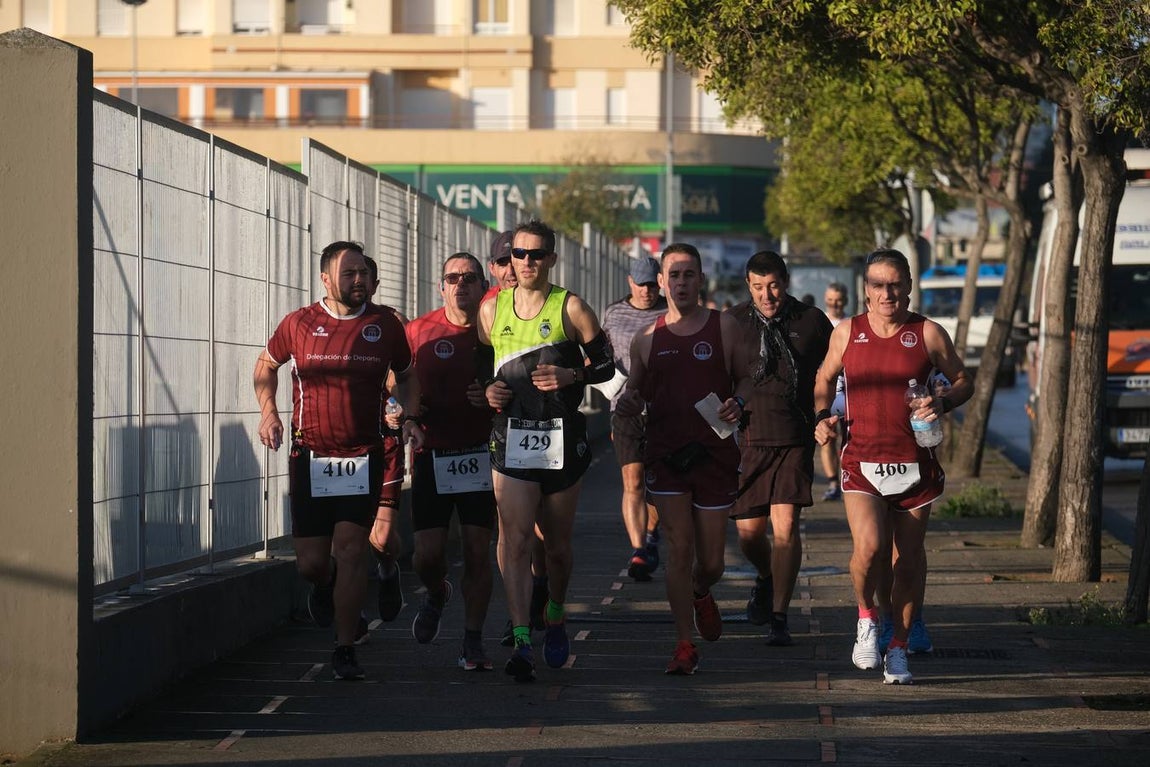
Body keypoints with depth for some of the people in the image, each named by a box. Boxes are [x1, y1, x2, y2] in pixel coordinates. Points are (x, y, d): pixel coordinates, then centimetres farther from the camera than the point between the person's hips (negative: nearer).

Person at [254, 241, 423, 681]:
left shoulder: (385, 325, 3)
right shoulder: (299, 324, 1)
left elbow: (407, 376, 18)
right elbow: (266, 365, 18)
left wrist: (411, 418, 1)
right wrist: (268, 411, 3)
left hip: (364, 458, 0)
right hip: (310, 458, 0)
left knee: (351, 549, -10)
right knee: (310, 562, 1)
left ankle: (345, 650, -2)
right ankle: (325, 584, 39)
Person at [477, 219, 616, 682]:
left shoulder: (570, 307, 0)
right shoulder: (492, 309, 8)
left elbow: (605, 363, 4)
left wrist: (571, 376, -14)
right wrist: (487, 388, -1)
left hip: (562, 437, -1)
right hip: (510, 438, 1)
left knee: (557, 544, 10)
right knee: (515, 540, -12)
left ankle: (555, 616, 37)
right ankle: (521, 643, -18)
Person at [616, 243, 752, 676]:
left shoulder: (723, 327, 3)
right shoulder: (647, 339, 7)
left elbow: (744, 377, 9)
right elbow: (636, 391, 17)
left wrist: (737, 403, -11)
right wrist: (628, 404, -6)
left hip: (714, 454, 0)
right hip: (665, 455, 0)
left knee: (711, 562, 5)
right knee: (679, 548, -8)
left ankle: (700, 594, 42)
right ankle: (685, 645, -1)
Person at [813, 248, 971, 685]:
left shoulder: (928, 334, 0)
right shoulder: (847, 334, 4)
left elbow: (963, 381, 9)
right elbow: (825, 378, 21)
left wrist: (942, 404, -11)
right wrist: (822, 417, 4)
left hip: (914, 465, 1)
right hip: (862, 464, -1)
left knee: (909, 558, 7)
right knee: (869, 547, -20)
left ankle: (898, 647, 22)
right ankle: (866, 618, 9)